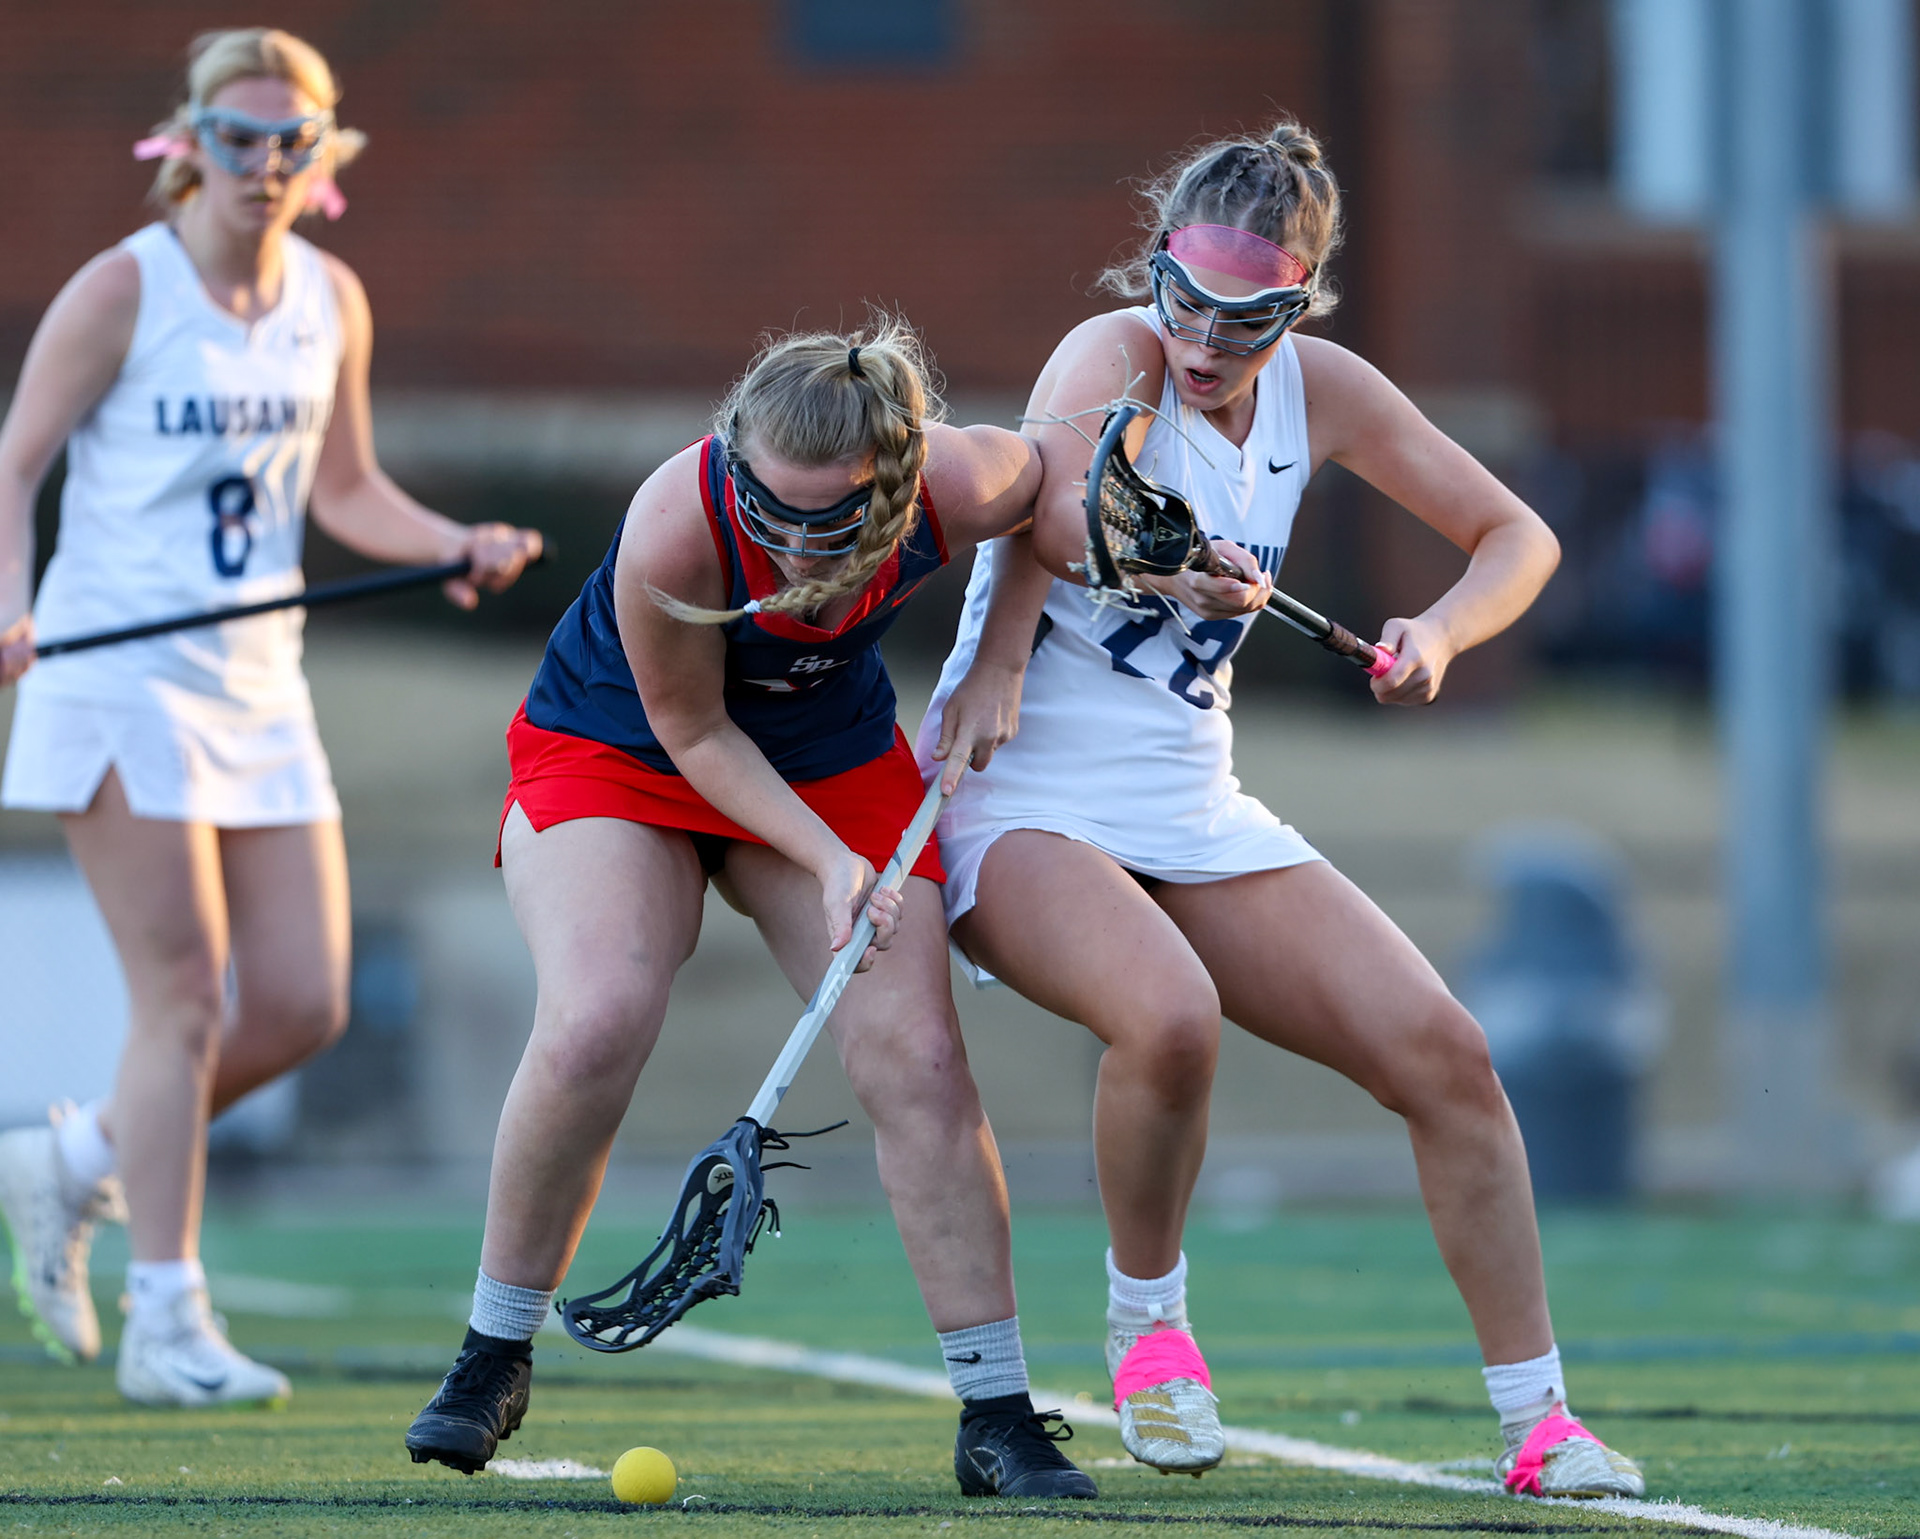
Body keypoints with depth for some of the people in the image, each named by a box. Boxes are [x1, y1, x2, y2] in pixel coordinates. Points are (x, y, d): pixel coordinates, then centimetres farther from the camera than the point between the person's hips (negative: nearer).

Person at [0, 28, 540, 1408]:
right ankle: (168, 1323, -1)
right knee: (186, 1000, -9)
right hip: (121, 682, -6)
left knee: (304, 1005, 2)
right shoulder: (122, 290, -8)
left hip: (260, 685, 6)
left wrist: (460, 547, 1)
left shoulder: (331, 301, 8)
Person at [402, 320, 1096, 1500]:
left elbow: (1046, 478, -2)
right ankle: (493, 1359, -6)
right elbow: (693, 733, -21)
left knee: (915, 1054, -9)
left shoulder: (958, 486, -29)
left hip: (835, 761, 3)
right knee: (595, 1022, -26)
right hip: (618, 752, -3)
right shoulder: (676, 528, -37)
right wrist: (831, 861, -29)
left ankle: (998, 1416, 1)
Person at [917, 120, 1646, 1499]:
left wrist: (1441, 631, -8)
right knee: (1168, 1017, -35)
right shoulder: (1113, 355, -14)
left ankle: (1538, 1423, 4)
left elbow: (1518, 535, 11)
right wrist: (1165, 561, -53)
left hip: (1194, 812, 6)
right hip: (1023, 800, -6)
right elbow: (1050, 506, -34)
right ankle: (1147, 1320, -6)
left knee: (1444, 1054, -7)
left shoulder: (1322, 393, 3)